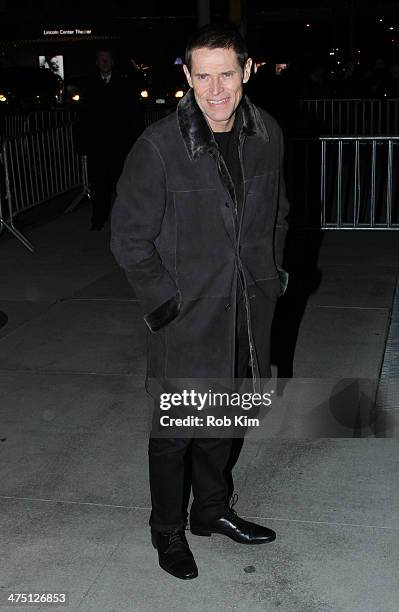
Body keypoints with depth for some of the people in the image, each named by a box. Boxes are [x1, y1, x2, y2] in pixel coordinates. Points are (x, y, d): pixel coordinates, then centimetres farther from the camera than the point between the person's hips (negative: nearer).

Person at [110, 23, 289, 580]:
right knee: (176, 430, 9)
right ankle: (167, 529, 33)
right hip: (187, 318, -5)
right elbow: (128, 237, -12)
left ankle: (213, 510, 44)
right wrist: (166, 303, -14)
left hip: (247, 313, 5)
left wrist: (271, 277, 8)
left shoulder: (267, 135, -1)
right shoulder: (158, 147, -19)